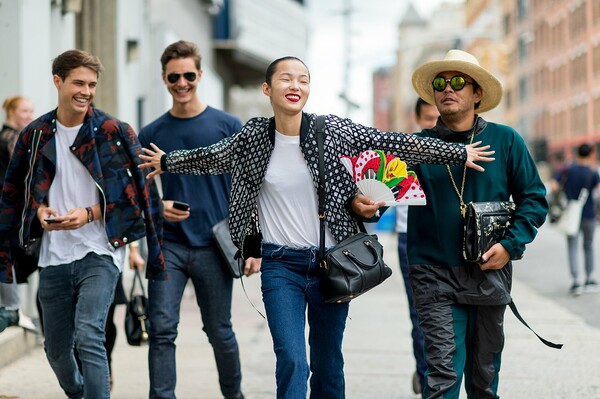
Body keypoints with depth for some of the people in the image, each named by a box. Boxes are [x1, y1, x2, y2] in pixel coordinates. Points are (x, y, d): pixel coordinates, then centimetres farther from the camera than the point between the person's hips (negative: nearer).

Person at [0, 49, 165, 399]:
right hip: (54, 256, 4)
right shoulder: (35, 136, 6)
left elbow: (135, 193, -2)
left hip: (100, 253, -4)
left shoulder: (115, 133, -3)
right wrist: (40, 210, -5)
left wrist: (89, 214, -14)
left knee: (88, 336, -22)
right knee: (57, 348, 14)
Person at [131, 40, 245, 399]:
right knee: (162, 330, -8)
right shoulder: (152, 133, 6)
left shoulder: (227, 126, 1)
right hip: (168, 245, 1)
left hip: (213, 247, -1)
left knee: (219, 331, 10)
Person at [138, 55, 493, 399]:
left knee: (328, 365, 9)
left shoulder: (333, 130, -3)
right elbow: (210, 158, 17)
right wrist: (166, 162, 27)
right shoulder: (252, 137, -1)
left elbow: (392, 144, -1)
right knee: (292, 362, -13)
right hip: (280, 265, -1)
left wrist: (459, 154, 0)